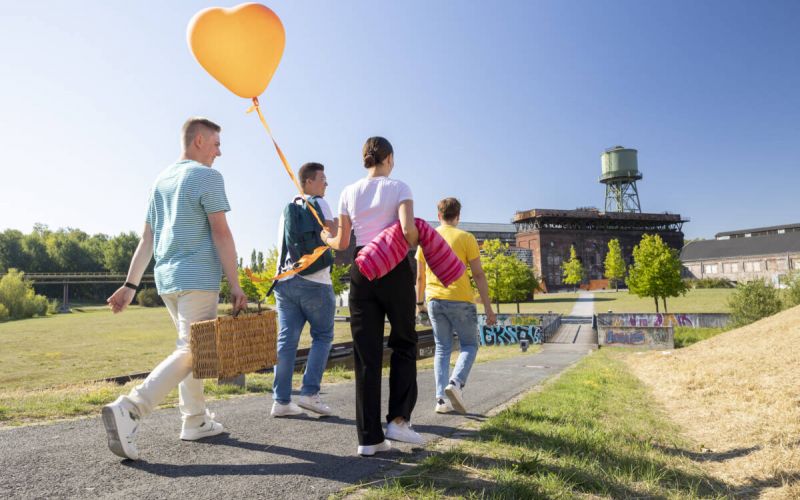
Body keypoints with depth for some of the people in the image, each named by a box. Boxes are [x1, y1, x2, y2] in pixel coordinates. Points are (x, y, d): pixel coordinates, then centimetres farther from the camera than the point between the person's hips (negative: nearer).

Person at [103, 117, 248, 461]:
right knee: (190, 351, -7)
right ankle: (128, 409, -19)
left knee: (190, 346, 16)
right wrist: (235, 286, -13)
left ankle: (196, 421, 20)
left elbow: (147, 238, 16)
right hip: (198, 279, -8)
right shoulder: (207, 177, -6)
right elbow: (220, 233, -13)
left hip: (166, 279, 9)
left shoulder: (161, 180, 17)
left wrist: (130, 285, 16)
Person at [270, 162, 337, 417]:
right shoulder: (319, 204, -1)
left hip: (284, 281, 6)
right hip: (314, 282, -6)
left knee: (286, 340, 5)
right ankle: (309, 393, -1)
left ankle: (281, 401, 5)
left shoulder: (287, 209, 20)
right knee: (322, 336, 6)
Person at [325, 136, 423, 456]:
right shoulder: (398, 188, -2)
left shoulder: (349, 193, 8)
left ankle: (369, 437, 9)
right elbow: (408, 229, -17)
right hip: (395, 271, -3)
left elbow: (342, 243, 9)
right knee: (403, 345, 14)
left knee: (366, 355, 5)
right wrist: (414, 244, 4)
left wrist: (326, 239, 30)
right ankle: (398, 419, 7)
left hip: (361, 272, 3)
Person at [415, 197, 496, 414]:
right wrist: (488, 307, -2)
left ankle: (441, 399, 4)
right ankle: (455, 383, -12)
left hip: (435, 301, 4)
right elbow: (478, 275, -6)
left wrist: (419, 302, 23)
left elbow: (420, 276, 12)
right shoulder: (466, 238, -4)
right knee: (469, 345, 12)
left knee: (442, 348, 12)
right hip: (460, 300, -4)